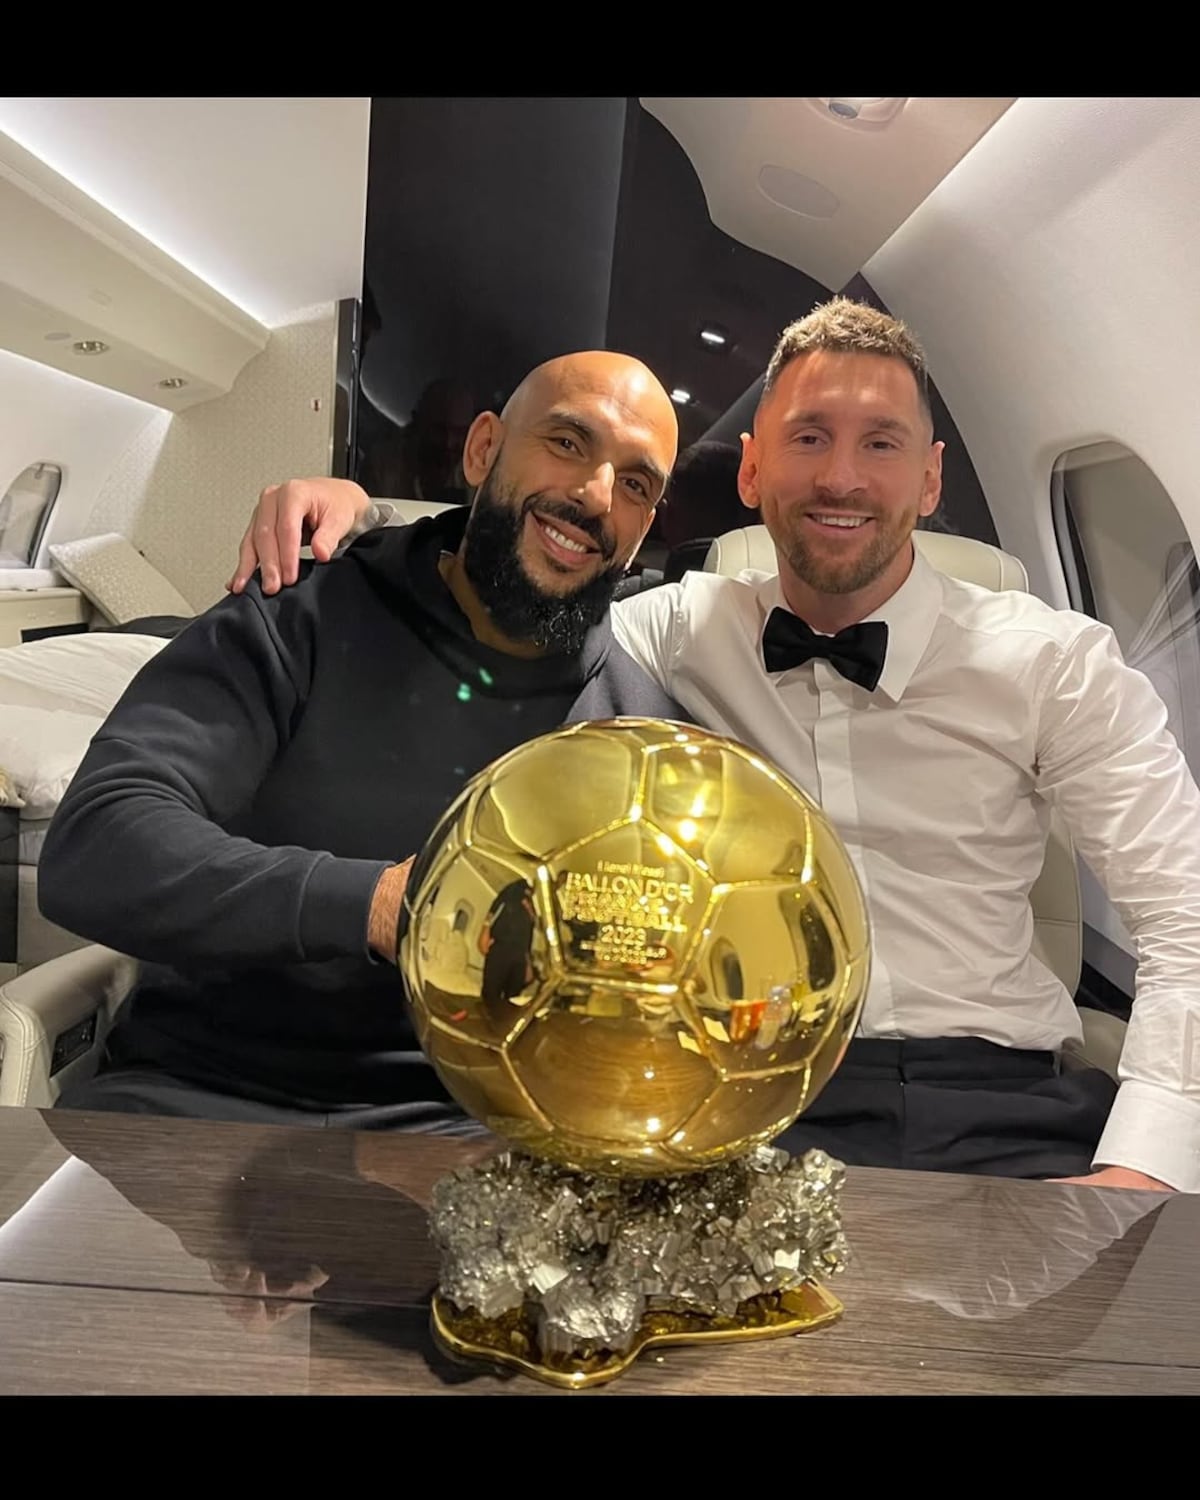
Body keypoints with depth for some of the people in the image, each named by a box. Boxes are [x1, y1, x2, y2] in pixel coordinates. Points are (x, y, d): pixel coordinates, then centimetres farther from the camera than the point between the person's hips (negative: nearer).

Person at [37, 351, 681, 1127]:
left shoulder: (648, 723, 4)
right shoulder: (298, 624, -2)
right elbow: (93, 849, -14)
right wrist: (372, 903, -28)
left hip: (462, 1118, 2)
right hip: (197, 1090, -1)